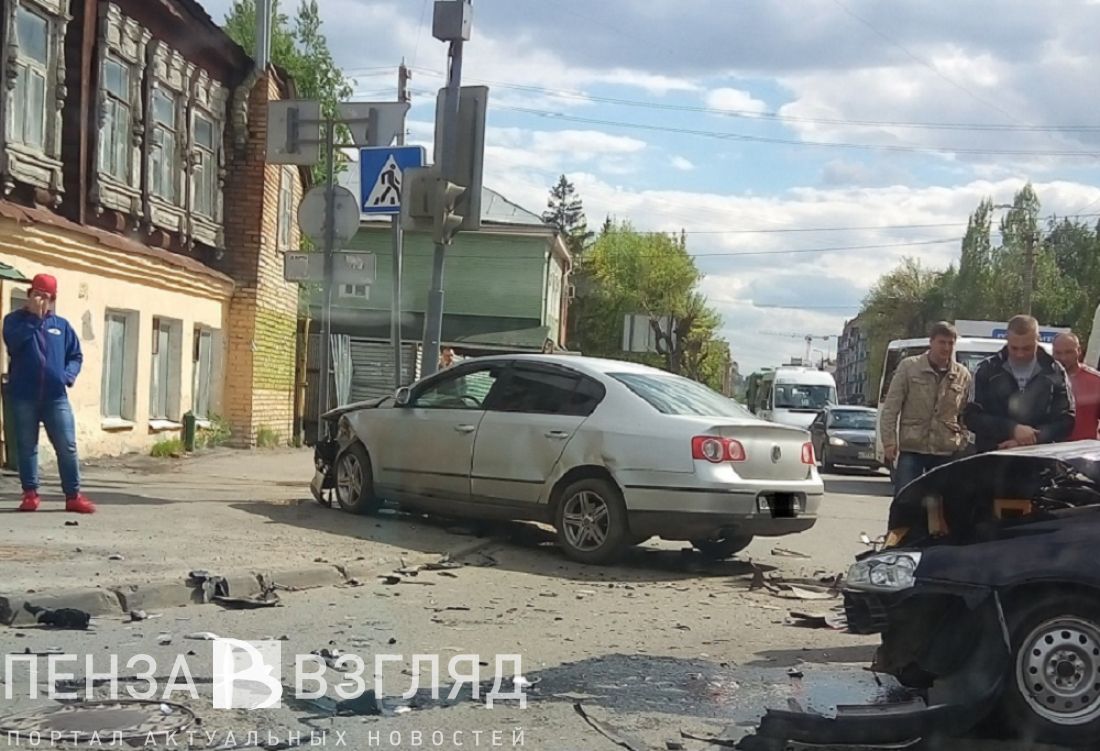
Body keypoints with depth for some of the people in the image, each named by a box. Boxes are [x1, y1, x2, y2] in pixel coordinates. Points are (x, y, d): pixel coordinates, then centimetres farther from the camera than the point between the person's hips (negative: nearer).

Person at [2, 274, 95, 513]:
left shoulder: (61, 325, 11)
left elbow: (76, 355, 15)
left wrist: (69, 374, -4)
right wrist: (34, 317, -14)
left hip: (56, 397, 1)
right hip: (24, 397, -1)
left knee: (67, 447, -3)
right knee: (27, 447, 5)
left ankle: (74, 496, 2)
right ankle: (30, 493, 14)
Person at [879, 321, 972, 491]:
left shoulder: (963, 375, 7)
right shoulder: (908, 367, 0)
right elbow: (890, 408, 0)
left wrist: (963, 446, 3)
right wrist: (889, 441, -7)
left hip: (947, 452, 3)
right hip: (910, 448, -2)